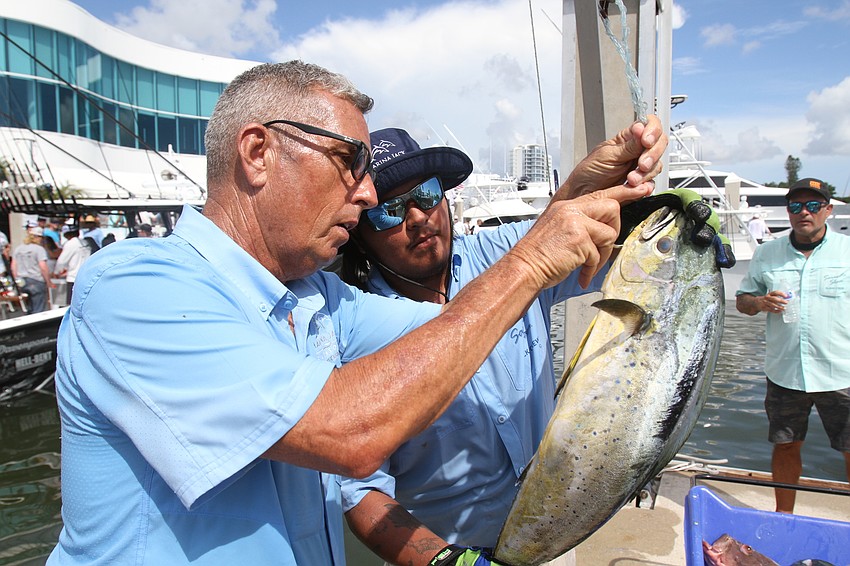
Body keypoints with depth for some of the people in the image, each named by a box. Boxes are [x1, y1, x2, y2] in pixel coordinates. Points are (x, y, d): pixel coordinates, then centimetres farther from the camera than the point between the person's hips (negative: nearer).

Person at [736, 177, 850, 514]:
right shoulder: (766, 254, 7)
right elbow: (741, 300, 11)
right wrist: (760, 302, -11)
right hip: (784, 372, 2)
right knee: (785, 445, 13)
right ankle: (784, 515, 31)